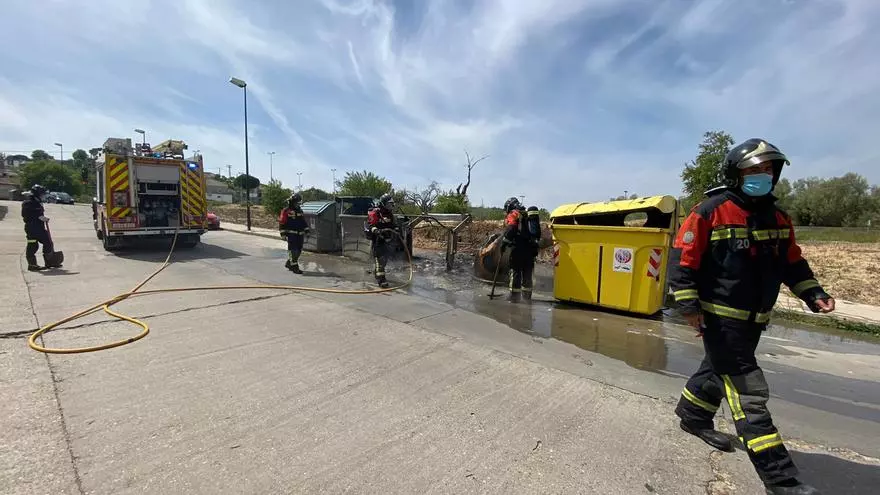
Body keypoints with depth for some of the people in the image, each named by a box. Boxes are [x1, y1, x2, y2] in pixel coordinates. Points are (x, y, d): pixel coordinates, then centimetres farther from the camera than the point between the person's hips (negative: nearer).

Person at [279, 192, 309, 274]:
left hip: (300, 234, 7)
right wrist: (283, 234, -12)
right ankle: (295, 267, -3)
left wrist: (306, 230, 14)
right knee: (293, 250, -8)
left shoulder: (300, 210, 15)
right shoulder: (286, 211, -7)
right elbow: (281, 223, -8)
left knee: (299, 250, 10)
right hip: (291, 234, -7)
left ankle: (289, 263, 27)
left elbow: (304, 221, 21)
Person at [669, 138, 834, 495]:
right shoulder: (710, 212, -15)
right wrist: (689, 305, -19)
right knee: (749, 392, -5)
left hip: (753, 319, 8)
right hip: (719, 316, -8)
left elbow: (792, 262, 18)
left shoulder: (777, 217, 8)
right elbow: (682, 259, -15)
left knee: (720, 371, 22)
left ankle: (693, 417, 44)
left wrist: (813, 294, 3)